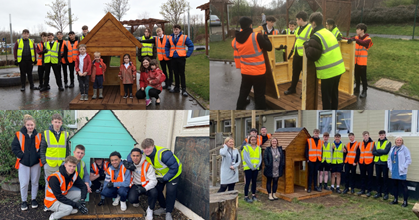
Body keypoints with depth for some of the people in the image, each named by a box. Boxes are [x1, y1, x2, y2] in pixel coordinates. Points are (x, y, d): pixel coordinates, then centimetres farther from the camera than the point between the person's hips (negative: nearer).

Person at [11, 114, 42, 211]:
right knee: (24, 183, -1)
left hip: (36, 163, 2)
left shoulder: (38, 136, 2)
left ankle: (34, 199, 25)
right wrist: (21, 155, -8)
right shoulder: (19, 135, -2)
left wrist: (39, 156, -7)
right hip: (23, 163, -1)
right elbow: (14, 147, -1)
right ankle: (24, 201, 16)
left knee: (35, 182, 10)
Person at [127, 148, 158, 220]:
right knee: (131, 199, -28)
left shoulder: (147, 165, -20)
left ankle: (150, 210, -8)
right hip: (135, 185, 2)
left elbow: (153, 181, -21)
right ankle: (136, 202, 14)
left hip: (145, 185, -2)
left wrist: (145, 188, -38)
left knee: (154, 192, -35)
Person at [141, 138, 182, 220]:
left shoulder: (164, 154, -39)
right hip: (160, 174, 7)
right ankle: (163, 207, 25)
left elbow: (174, 168, -31)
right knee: (157, 189, 4)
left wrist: (165, 178, -25)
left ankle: (168, 212, 1)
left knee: (170, 191, -14)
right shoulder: (144, 154, -16)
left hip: (173, 173, -7)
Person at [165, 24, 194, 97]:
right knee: (176, 73, 11)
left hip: (181, 58, -3)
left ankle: (184, 89, 1)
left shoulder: (184, 37, -2)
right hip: (173, 58, 4)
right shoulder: (170, 38, 9)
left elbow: (191, 46, -1)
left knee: (182, 74, -2)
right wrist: (168, 54, 9)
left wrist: (187, 54, -7)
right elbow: (166, 47, 22)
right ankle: (176, 88, 21)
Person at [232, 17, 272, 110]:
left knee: (243, 93, 18)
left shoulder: (236, 40, -3)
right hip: (259, 72, -4)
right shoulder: (256, 36, -18)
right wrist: (265, 37, 5)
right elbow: (269, 47, -10)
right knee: (259, 94, 7)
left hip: (245, 72, 5)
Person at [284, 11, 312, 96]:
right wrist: (292, 51, 22)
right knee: (295, 73, 17)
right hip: (296, 55, 8)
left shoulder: (310, 29, -15)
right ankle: (292, 88, 32)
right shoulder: (298, 29, 11)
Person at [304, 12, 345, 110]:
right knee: (334, 94, 21)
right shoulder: (329, 32, 10)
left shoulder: (316, 37, -16)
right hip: (338, 69, 8)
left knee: (326, 97, 3)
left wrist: (307, 45, -2)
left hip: (328, 72, -8)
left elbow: (312, 56, -18)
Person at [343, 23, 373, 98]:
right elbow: (349, 40, -1)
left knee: (363, 77, 2)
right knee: (356, 76, 16)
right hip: (355, 61, 5)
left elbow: (363, 43, -32)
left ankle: (364, 91, 10)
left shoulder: (367, 39, -11)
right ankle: (357, 89, 29)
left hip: (362, 62, -5)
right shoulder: (356, 37, 7)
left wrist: (354, 40, -46)